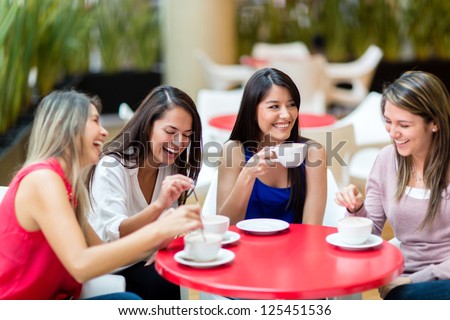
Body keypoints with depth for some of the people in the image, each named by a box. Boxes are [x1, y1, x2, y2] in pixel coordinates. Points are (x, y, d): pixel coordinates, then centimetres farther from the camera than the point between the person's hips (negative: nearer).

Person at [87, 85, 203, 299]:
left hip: (144, 261, 6)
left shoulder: (172, 168, 2)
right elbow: (111, 237, -28)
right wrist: (158, 205, -43)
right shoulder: (112, 168, -17)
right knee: (166, 282, -30)